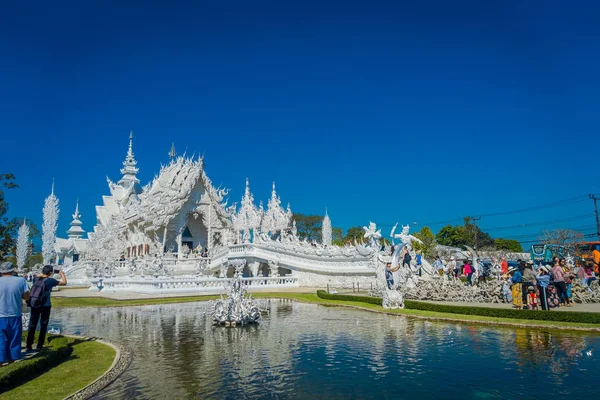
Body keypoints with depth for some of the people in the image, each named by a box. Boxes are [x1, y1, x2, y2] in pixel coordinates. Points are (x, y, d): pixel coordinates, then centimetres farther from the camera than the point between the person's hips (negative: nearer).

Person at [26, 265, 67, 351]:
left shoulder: (36, 279, 3)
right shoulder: (50, 280, -11)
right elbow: (64, 282, -1)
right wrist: (62, 273, 12)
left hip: (35, 305, 4)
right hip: (45, 306, -4)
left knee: (32, 325, 10)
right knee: (43, 326, 8)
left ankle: (29, 345, 12)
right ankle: (39, 346, 11)